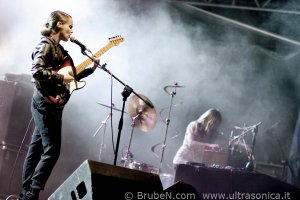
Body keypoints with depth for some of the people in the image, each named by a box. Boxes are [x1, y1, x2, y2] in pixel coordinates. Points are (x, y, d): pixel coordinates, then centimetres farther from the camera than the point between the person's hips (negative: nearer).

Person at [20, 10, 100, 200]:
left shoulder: (58, 48, 17)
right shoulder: (46, 45, -11)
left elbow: (69, 76, 18)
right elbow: (36, 71, -25)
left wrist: (91, 68, 9)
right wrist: (61, 77, -20)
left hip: (51, 104, 10)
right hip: (47, 104, -10)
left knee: (36, 148, 11)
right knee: (52, 151, -10)